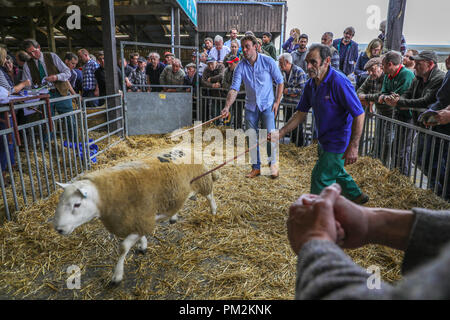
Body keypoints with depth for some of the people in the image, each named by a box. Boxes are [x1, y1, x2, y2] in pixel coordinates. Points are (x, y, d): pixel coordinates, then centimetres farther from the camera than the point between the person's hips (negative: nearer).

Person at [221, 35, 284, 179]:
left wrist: (277, 102, -5)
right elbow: (234, 89, -11)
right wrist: (227, 107, -24)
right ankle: (256, 167, 20)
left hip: (267, 105, -2)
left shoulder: (268, 61, -8)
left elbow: (280, 82, 1)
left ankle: (273, 163, 16)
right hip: (250, 106, 3)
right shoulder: (241, 66, -4)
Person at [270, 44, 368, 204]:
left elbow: (359, 114, -24)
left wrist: (353, 147, -27)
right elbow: (301, 113, 5)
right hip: (324, 140, 9)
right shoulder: (311, 84, 0)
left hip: (338, 142, -9)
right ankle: (357, 195, 52)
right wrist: (280, 134, -4)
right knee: (335, 171, 27)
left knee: (320, 178, -3)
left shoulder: (339, 82, -25)